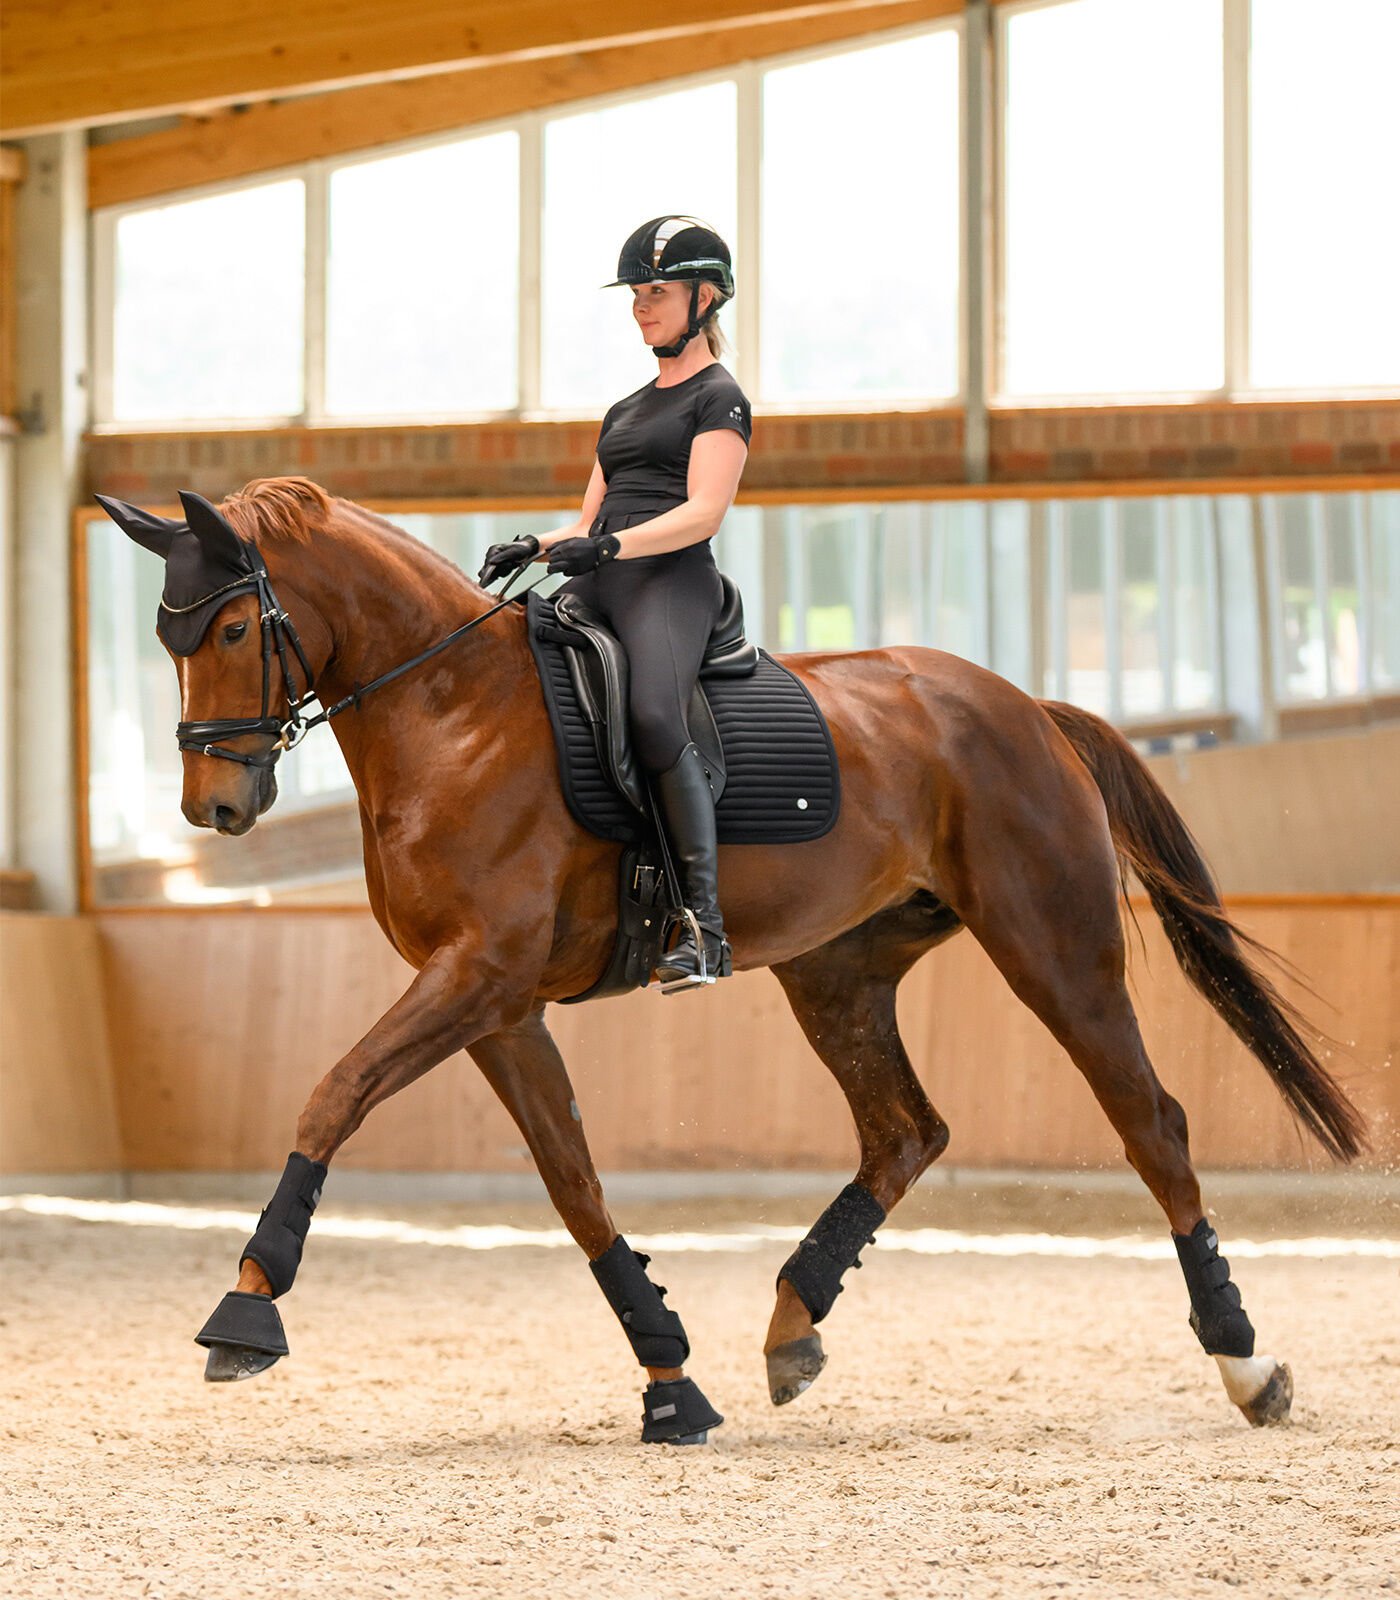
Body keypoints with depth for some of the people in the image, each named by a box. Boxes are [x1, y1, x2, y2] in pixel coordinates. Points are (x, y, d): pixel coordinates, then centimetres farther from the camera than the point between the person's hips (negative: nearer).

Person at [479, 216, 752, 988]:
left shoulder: (718, 398, 3)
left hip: (670, 580, -9)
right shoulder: (626, 410, 28)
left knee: (654, 716, -33)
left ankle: (704, 923, -35)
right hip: (597, 584, 9)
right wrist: (535, 546, 4)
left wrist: (609, 546, -23)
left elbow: (704, 512, -11)